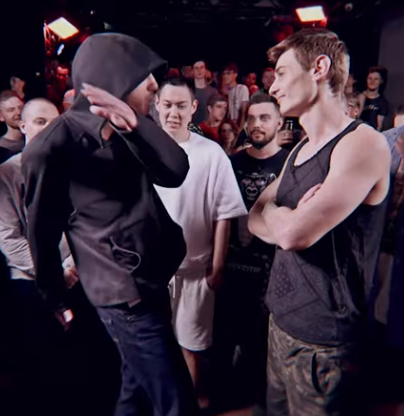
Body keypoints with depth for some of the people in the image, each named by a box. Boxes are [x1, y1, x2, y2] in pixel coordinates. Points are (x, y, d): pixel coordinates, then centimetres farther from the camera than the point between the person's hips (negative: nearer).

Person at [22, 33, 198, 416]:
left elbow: (175, 172, -8)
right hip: (125, 293, -8)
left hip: (151, 280, 8)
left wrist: (134, 122, -23)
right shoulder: (57, 143, -17)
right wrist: (56, 299, 4)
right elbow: (42, 230, -8)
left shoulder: (125, 130, 6)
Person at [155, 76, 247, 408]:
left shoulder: (212, 154, -10)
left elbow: (223, 214, -6)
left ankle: (193, 397, 43)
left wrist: (217, 267, -4)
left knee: (190, 342, 16)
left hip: (194, 266, -2)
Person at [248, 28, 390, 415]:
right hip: (281, 321, 8)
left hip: (321, 339, -7)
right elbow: (256, 221, 7)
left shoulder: (363, 143, -18)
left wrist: (273, 211, -6)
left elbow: (293, 233, -27)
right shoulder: (300, 150, 9)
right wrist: (288, 219, -13)